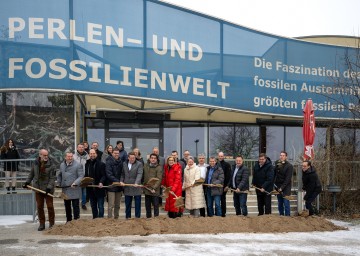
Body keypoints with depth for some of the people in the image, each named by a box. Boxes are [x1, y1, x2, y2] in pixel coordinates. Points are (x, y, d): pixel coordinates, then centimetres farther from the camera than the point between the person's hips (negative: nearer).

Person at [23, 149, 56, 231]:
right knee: (39, 207, 8)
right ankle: (42, 224, 18)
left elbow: (53, 178, -11)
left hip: (48, 189, -4)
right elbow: (31, 174, 16)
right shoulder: (35, 163, 2)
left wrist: (49, 187, -20)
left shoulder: (51, 165, -10)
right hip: (38, 188, 4)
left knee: (50, 206, 1)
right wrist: (27, 182, 10)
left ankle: (51, 224, 13)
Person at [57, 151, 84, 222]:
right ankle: (68, 221, 27)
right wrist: (59, 184, 15)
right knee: (67, 207, 15)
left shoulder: (78, 165, -7)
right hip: (65, 190, 6)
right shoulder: (62, 165, 12)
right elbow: (59, 175, 26)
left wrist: (75, 183, -25)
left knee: (75, 206, -2)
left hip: (74, 190, -6)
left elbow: (81, 176, -12)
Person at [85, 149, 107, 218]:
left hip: (99, 189, -5)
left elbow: (104, 176, -9)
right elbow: (86, 175, 16)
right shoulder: (87, 164, 11)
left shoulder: (101, 164, -5)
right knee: (93, 207, 14)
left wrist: (101, 182, -26)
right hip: (90, 189, 5)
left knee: (100, 207, -2)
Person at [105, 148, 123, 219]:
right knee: (111, 205, -5)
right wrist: (117, 181, -21)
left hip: (119, 186, 5)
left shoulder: (120, 162, 9)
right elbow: (109, 174, -15)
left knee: (117, 205, 12)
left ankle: (116, 218, 20)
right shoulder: (109, 162, -7)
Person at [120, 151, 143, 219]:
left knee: (137, 204, 3)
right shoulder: (124, 164, 10)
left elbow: (139, 174, -14)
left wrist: (136, 183, -28)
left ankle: (137, 217, 11)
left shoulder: (139, 164, -4)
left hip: (136, 187, -3)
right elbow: (122, 174, 15)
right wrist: (121, 181, -3)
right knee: (127, 204, 11)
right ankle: (128, 217, 20)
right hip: (127, 187, 4)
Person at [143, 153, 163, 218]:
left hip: (155, 190, -5)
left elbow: (159, 179, -13)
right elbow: (143, 176, 13)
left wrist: (154, 188, -20)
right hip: (147, 190, 5)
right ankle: (148, 217, 25)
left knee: (155, 205, 1)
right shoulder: (145, 166, 9)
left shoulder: (159, 168, -7)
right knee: (147, 205, 14)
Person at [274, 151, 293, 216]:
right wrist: (273, 183, -1)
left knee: (286, 203, -7)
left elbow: (288, 179, -13)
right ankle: (281, 215, 18)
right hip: (278, 187, 5)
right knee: (280, 204, 10)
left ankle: (287, 216, -1)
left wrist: (282, 187, -17)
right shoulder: (277, 164, 7)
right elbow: (274, 174, 12)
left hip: (286, 188, -5)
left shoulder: (289, 166, -8)